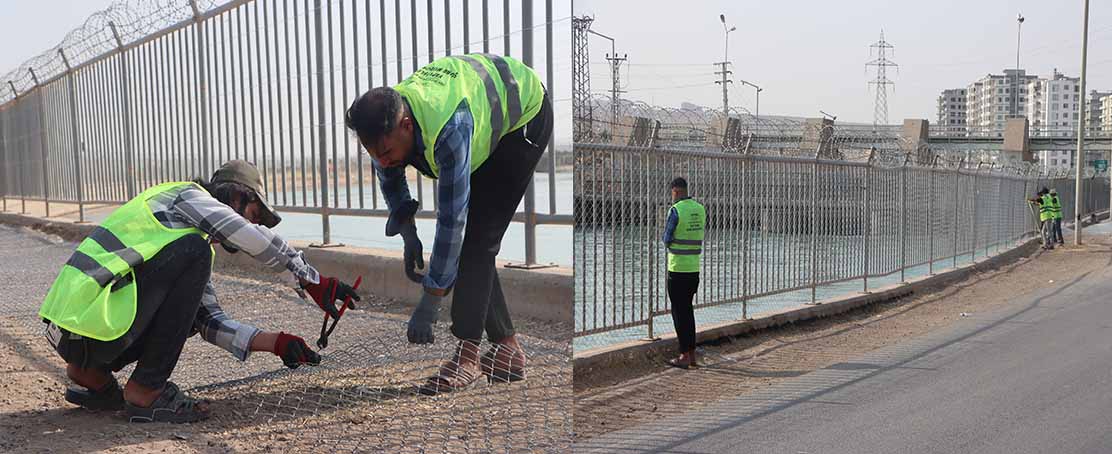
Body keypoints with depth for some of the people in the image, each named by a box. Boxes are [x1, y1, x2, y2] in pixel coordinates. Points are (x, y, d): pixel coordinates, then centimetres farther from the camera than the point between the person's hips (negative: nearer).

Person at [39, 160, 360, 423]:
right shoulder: (189, 196, -1)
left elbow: (209, 320, 17)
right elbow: (257, 240, -17)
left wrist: (274, 342, 6)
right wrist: (314, 281, -10)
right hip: (89, 326, -10)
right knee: (194, 251, -16)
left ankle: (91, 375, 15)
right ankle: (144, 392, -11)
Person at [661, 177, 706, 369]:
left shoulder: (675, 210, -13)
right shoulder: (700, 209, 7)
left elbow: (666, 239, -7)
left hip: (677, 269, -6)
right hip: (695, 268, 7)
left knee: (679, 312, 1)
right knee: (688, 310, 16)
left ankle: (684, 356, 3)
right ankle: (691, 354, 20)